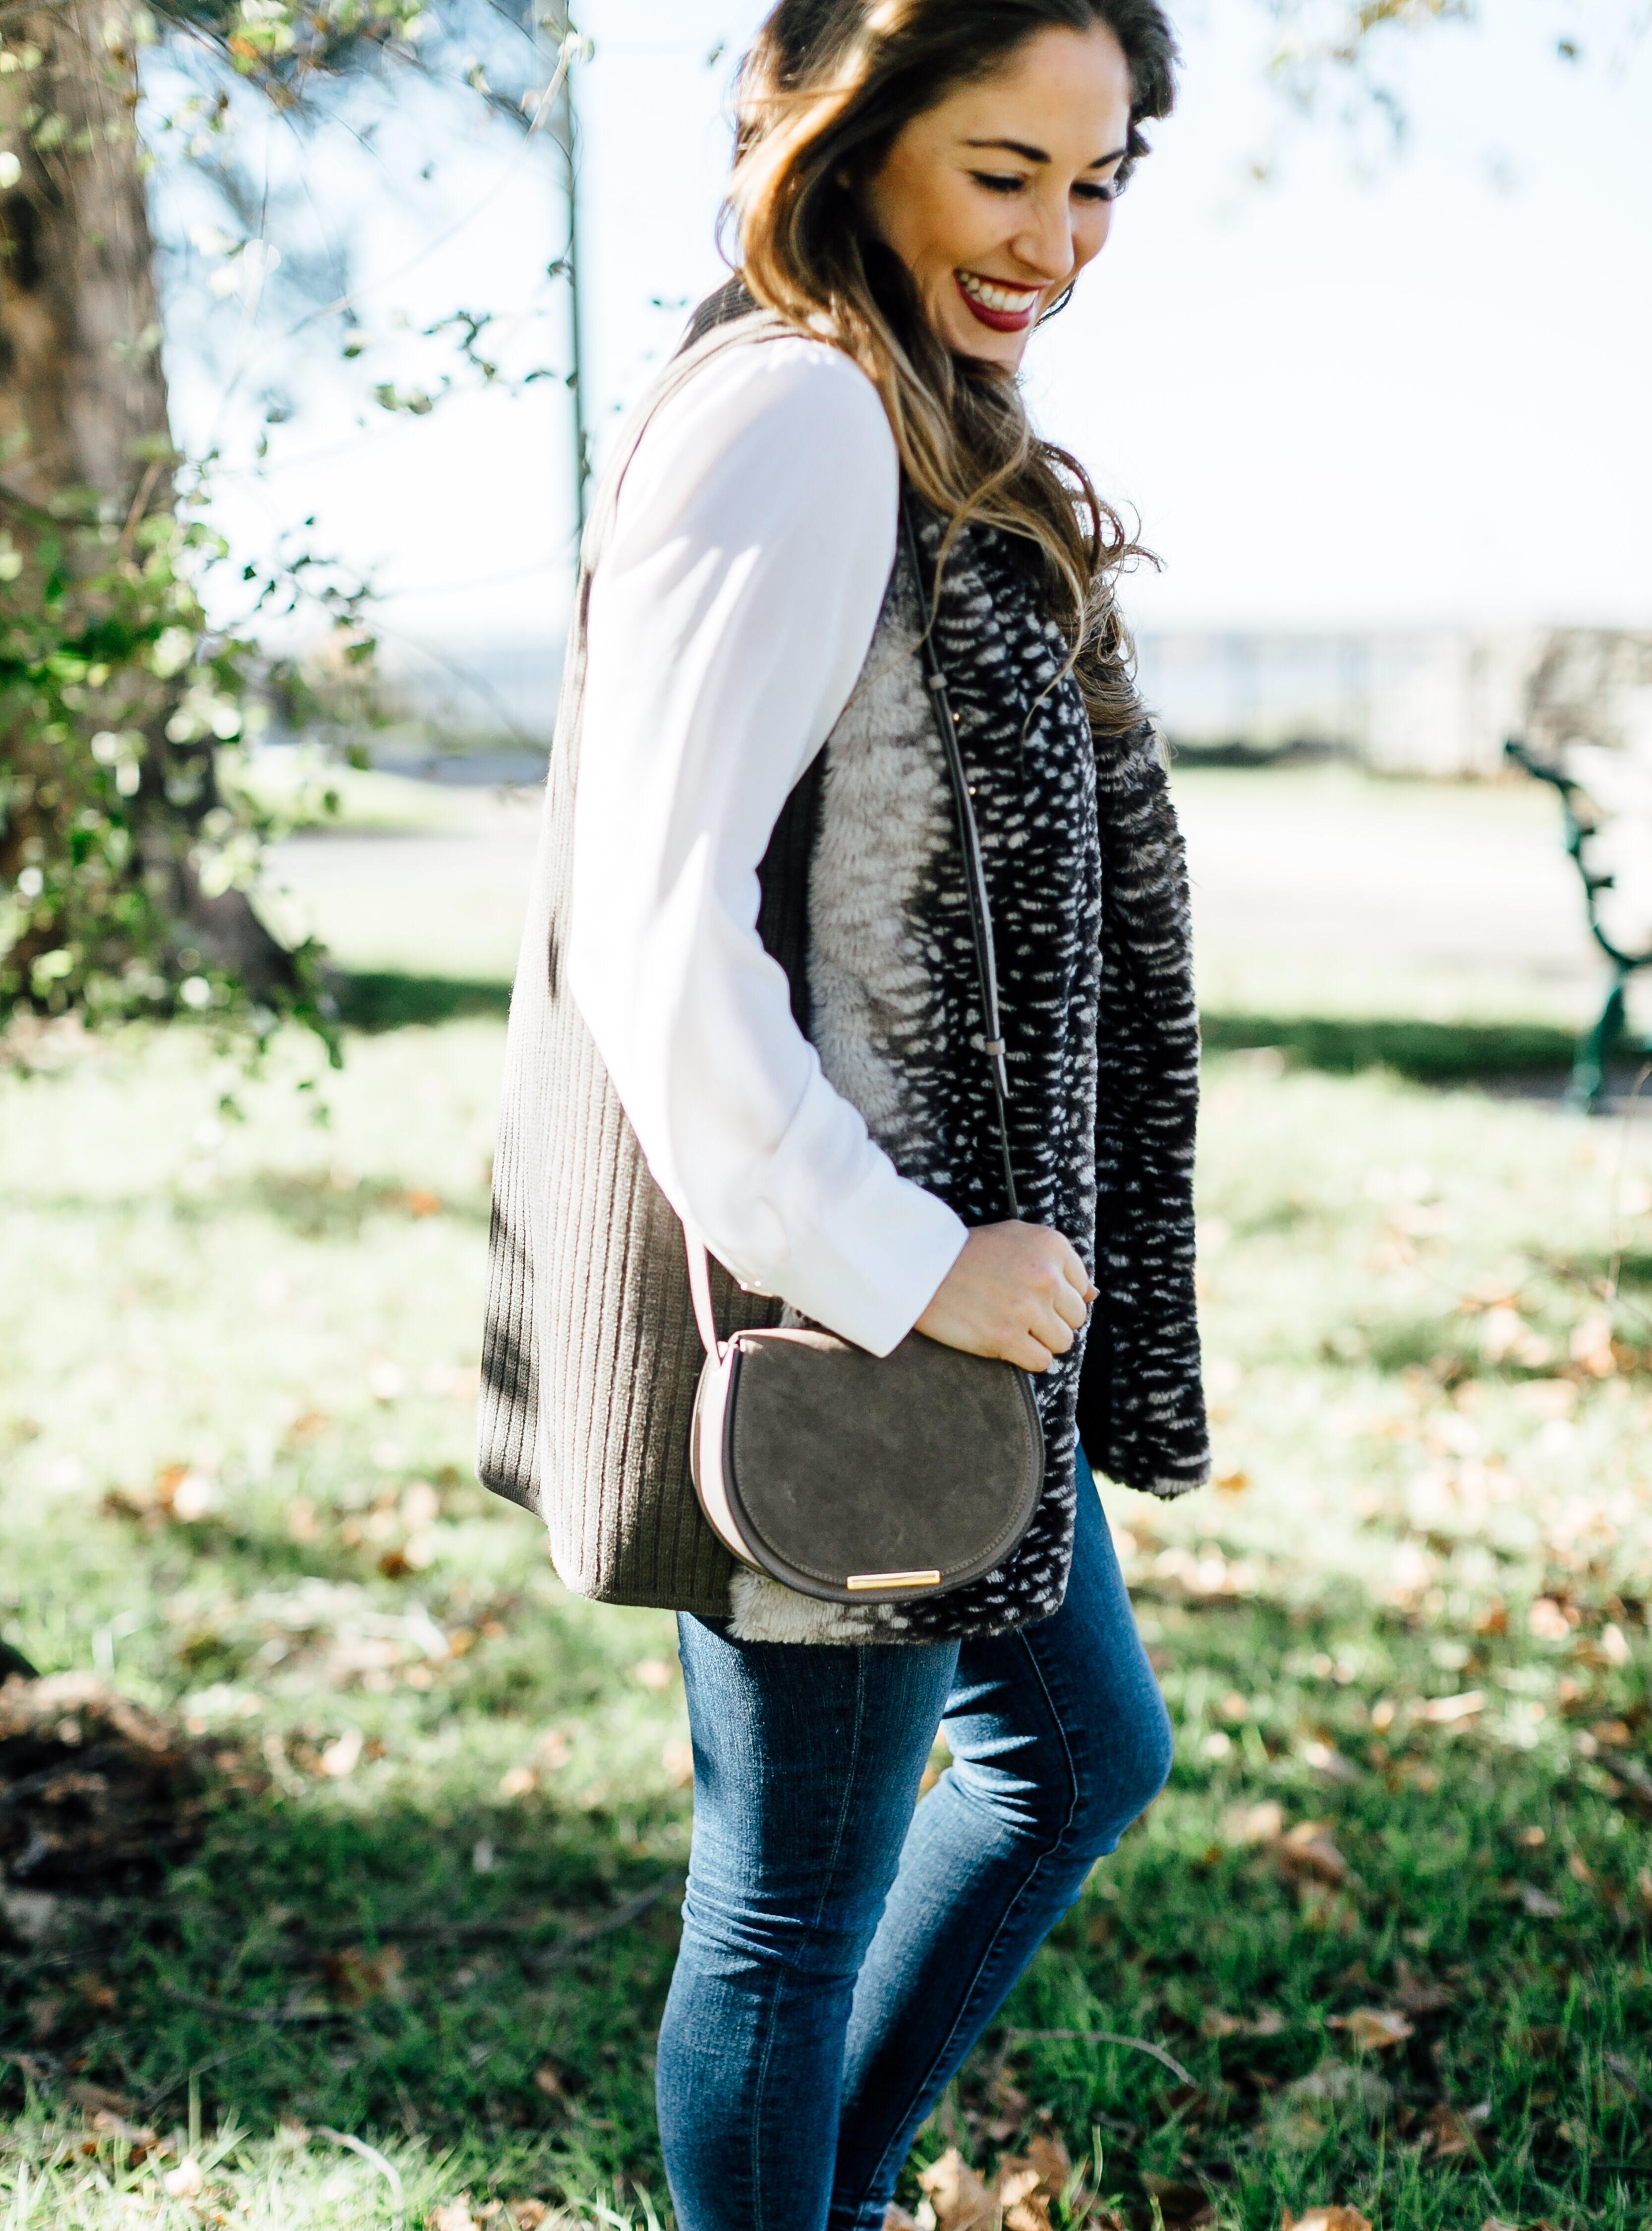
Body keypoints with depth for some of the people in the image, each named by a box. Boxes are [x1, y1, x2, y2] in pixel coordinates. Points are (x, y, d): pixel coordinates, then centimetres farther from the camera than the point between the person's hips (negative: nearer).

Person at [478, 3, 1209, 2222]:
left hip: (936, 1274, 11)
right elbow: (656, 931, -27)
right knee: (798, 1897, 6)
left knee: (1084, 1744, 25)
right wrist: (904, 1266, -21)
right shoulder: (792, 414, -19)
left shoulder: (921, 436, 12)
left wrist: (968, 1249, 16)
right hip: (820, 1323, -11)